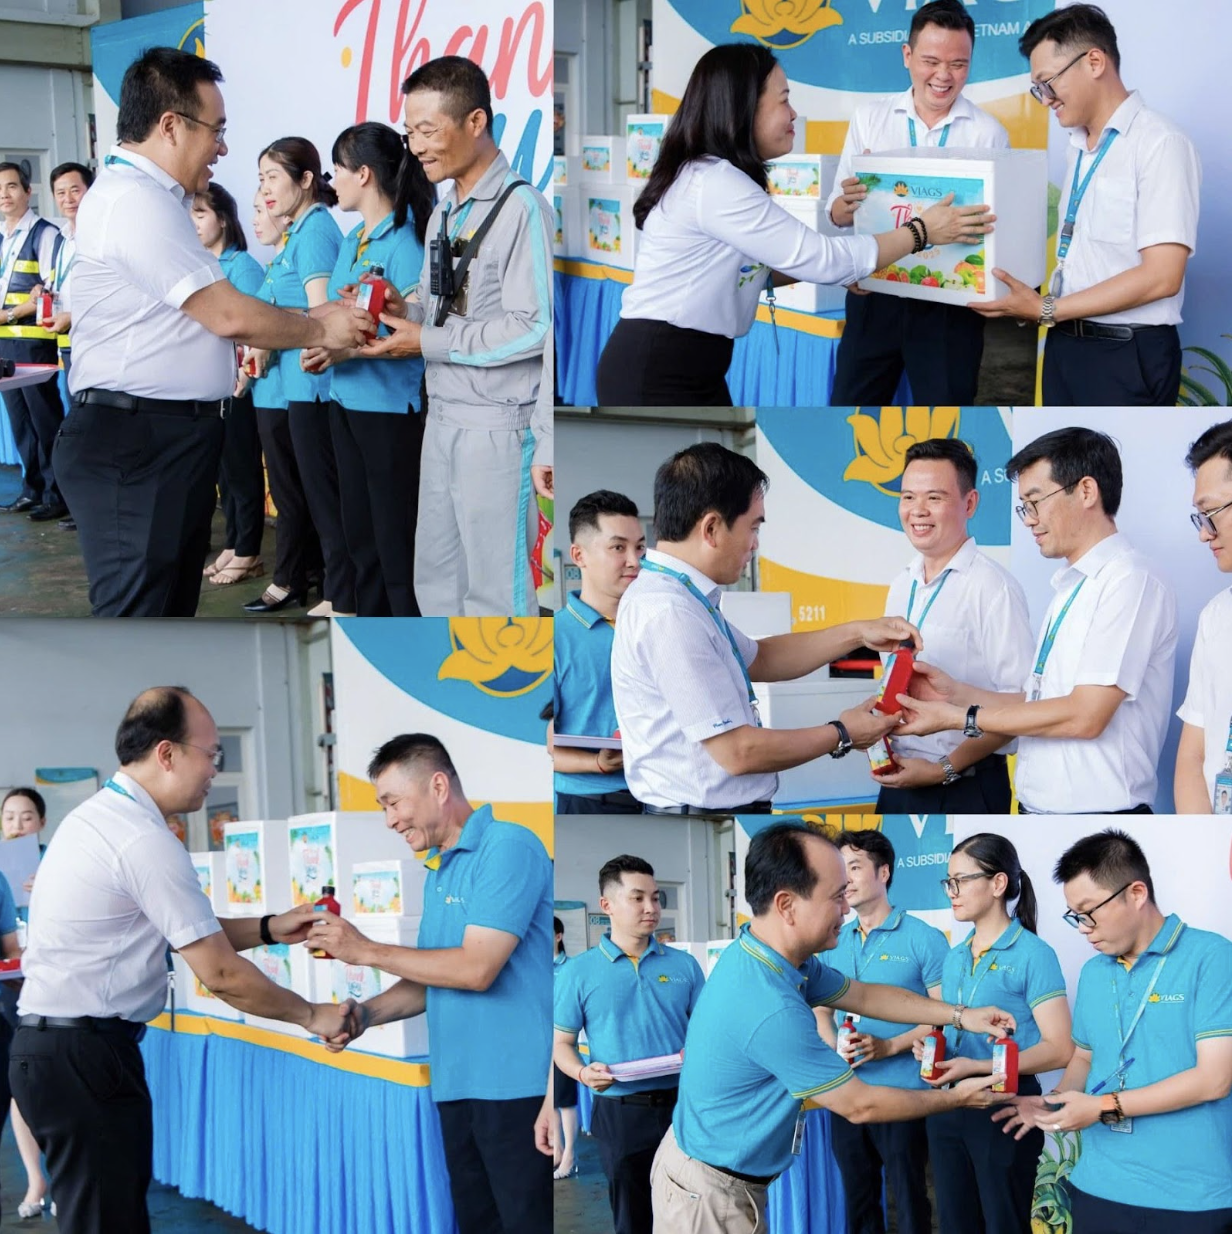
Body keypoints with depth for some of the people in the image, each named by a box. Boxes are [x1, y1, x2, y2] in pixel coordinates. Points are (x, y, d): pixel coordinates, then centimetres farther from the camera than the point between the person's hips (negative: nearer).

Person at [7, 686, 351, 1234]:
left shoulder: (94, 817, 13)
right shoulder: (146, 841, -17)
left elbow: (182, 934, 20)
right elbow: (220, 975, -13)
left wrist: (269, 929, 13)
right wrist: (312, 1016, -1)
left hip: (47, 1041, 10)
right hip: (85, 1058, -10)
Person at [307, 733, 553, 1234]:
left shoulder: (508, 848, -11)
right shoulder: (441, 872, 18)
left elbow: (476, 969, -18)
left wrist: (366, 951, -11)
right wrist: (365, 1015, 4)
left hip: (518, 1089, -9)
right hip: (457, 1089, 9)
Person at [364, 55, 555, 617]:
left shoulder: (521, 208, -14)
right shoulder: (443, 214, 12)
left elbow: (535, 329, -18)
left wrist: (426, 342, -15)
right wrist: (404, 310, -1)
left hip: (498, 428, -8)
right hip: (442, 421, 8)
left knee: (496, 590, -2)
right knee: (435, 578, 13)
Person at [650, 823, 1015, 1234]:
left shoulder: (764, 954, -2)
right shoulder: (771, 1009, -31)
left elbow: (864, 995, 16)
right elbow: (860, 1105, -19)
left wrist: (961, 1015, 10)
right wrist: (957, 1097, -6)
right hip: (709, 1197, -9)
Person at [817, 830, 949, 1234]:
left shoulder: (924, 939, -7)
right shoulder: (835, 942, 9)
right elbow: (821, 1011, 15)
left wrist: (887, 1047, -20)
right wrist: (836, 1046, -7)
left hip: (903, 1093, -5)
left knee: (908, 1198, 3)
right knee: (857, 1197, 13)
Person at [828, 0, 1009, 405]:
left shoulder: (989, 133, -4)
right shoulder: (869, 117, 2)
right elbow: (836, 213, 0)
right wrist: (848, 205, -23)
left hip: (950, 302, -2)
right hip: (874, 296, 2)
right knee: (850, 402, 9)